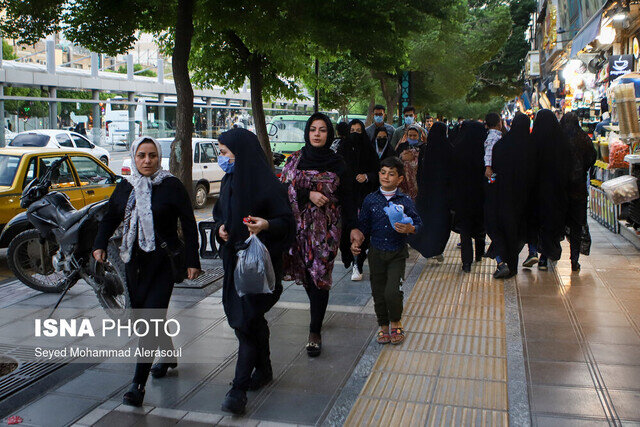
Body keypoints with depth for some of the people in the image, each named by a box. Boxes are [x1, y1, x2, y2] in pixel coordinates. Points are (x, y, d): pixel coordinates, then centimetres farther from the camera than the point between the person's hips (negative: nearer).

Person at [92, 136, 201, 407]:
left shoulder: (171, 186, -5)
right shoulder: (124, 187, 8)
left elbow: (189, 224, -4)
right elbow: (110, 219, 20)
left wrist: (192, 261, -7)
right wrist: (100, 245, 4)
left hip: (164, 262, -5)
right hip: (134, 263, 5)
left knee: (151, 318, -11)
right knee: (141, 315, 13)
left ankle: (138, 384, -7)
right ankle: (168, 354, 39)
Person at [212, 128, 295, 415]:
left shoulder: (266, 184, -14)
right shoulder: (229, 181, 9)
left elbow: (287, 221, -13)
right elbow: (220, 213, 22)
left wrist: (267, 225, -32)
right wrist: (220, 228, 1)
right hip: (234, 259, 7)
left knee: (246, 320, -8)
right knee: (252, 319, 16)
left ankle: (239, 389, -3)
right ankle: (263, 370, 33)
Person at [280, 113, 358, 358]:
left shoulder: (337, 163, 2)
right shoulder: (295, 160, 5)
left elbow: (347, 198, 4)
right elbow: (283, 188, -3)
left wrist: (352, 227, -1)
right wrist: (308, 194, -16)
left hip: (326, 226, -2)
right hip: (299, 224, 2)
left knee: (319, 274, -7)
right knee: (305, 273, 9)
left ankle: (315, 332, 0)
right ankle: (317, 315, 35)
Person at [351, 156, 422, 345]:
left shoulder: (405, 201, -4)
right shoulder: (370, 200, 1)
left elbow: (418, 223, -2)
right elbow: (362, 226, 6)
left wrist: (409, 229, -23)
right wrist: (356, 241, -9)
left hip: (397, 254, -2)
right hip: (377, 253, 2)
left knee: (392, 291, -12)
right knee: (378, 293, 8)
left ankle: (396, 323, 15)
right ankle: (383, 326, 28)